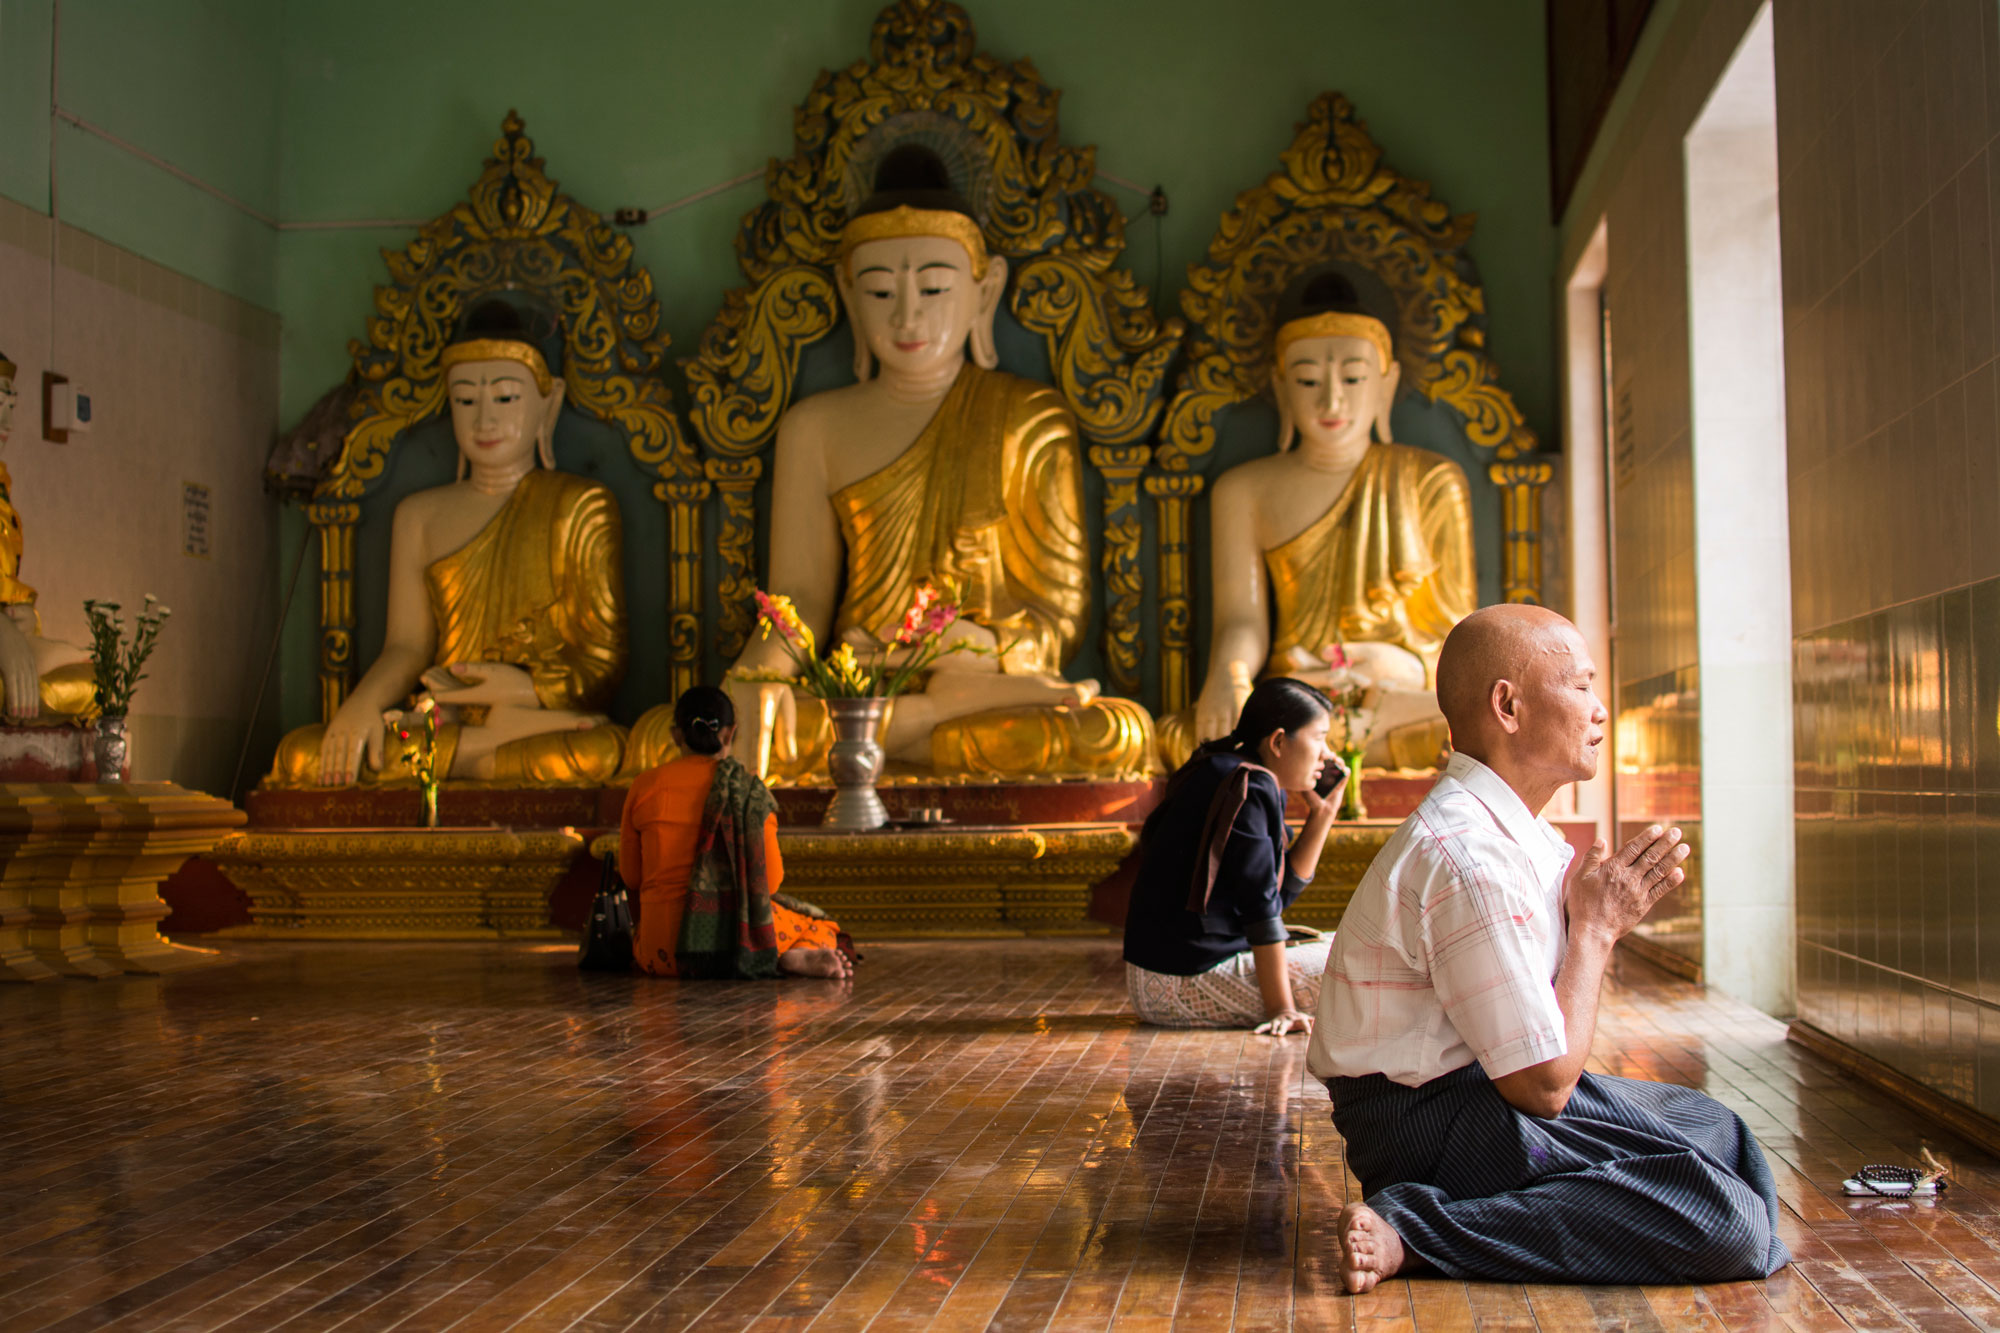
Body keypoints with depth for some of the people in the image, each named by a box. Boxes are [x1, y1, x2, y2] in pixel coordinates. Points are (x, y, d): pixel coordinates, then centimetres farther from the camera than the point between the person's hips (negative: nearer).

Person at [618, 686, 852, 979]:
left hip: (663, 946, 0)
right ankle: (793, 958, -13)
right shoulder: (750, 791, -1)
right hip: (737, 932, 0)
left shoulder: (644, 786, 2)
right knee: (822, 930, 25)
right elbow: (770, 879, 1)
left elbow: (631, 875, 9)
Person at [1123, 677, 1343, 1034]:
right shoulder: (1249, 787, -16)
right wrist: (1280, 1008, -18)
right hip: (1186, 981, -10)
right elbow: (1261, 908, -19)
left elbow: (1281, 889, 16)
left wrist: (1322, 814, 11)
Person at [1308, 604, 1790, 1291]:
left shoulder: (1513, 827, 10)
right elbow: (1545, 1085, -20)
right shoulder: (1470, 859, -23)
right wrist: (1597, 927, -9)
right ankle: (1415, 1231, -16)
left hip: (1473, 1085, 11)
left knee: (1716, 1128, 18)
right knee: (1726, 1219, -16)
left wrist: (1600, 915, -2)